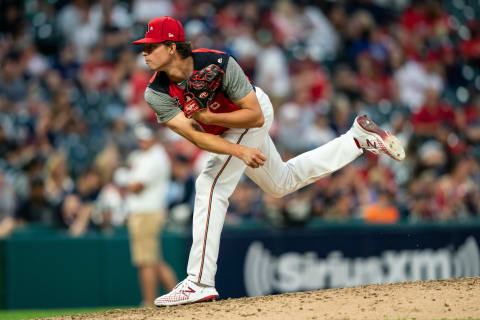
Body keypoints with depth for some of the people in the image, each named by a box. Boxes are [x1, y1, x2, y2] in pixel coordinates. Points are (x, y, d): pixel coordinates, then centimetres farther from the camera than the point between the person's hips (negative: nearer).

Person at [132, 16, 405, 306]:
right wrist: (240, 151, -46)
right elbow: (195, 136, -32)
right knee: (282, 183, 22)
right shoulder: (156, 93, -25)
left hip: (253, 114, -6)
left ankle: (199, 283, -23)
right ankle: (359, 139, 34)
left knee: (211, 185, -23)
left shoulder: (218, 64, -35)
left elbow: (255, 116, -29)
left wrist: (209, 117, -43)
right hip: (222, 133, 6)